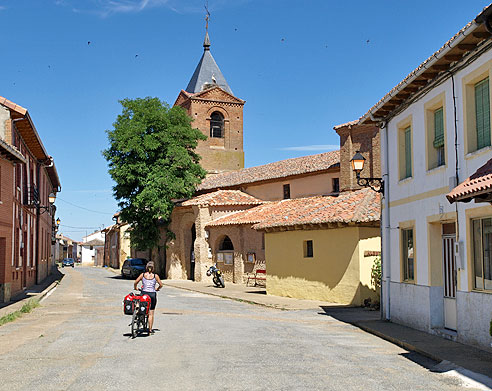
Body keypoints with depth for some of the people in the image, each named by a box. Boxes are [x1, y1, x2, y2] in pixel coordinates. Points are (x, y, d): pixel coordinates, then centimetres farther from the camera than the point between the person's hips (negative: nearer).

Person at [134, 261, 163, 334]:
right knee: (151, 313, 4)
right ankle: (150, 329, 5)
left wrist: (135, 288, 16)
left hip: (144, 293, 1)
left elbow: (135, 283, -3)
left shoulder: (143, 275, 1)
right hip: (152, 295, -1)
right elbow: (161, 285, 0)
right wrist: (157, 289, 19)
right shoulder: (155, 276, -1)